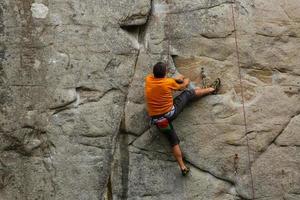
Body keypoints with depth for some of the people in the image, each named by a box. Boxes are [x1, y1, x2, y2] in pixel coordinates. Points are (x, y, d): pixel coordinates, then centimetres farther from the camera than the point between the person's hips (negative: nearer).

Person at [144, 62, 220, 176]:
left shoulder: (148, 80, -4)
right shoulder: (169, 82, -13)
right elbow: (182, 87, 8)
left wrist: (176, 79, 24)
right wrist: (186, 81, 31)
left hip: (157, 119, 3)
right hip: (171, 113, -3)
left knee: (174, 142, 10)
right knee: (188, 93, 15)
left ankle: (183, 167, 7)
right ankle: (212, 89, 36)